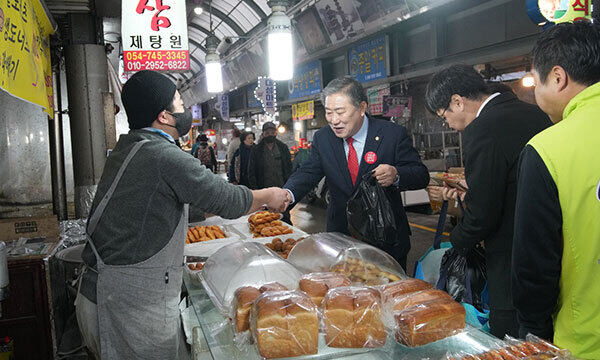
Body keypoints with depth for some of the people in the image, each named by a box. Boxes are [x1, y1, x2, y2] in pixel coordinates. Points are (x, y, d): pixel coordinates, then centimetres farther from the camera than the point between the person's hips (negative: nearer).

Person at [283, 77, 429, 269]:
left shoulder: (393, 134, -11)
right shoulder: (322, 138, 0)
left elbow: (421, 175, -10)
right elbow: (308, 173, -7)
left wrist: (396, 175, -32)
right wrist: (288, 194, -29)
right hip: (340, 236, 2)